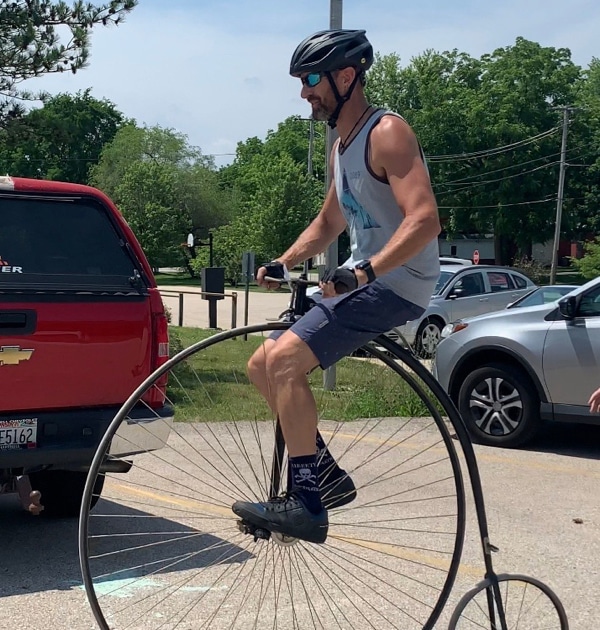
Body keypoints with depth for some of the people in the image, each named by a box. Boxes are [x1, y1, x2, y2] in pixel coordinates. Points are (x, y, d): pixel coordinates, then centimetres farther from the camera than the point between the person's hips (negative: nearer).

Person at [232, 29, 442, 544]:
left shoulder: (387, 133, -13)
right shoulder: (341, 147, 16)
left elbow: (424, 219, -26)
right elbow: (329, 222, 28)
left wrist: (364, 271, -36)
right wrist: (283, 263, 13)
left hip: (396, 282, -10)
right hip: (361, 279, 10)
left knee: (284, 359, -23)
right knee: (262, 366, 8)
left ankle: (305, 503, -18)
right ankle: (327, 476, 13)